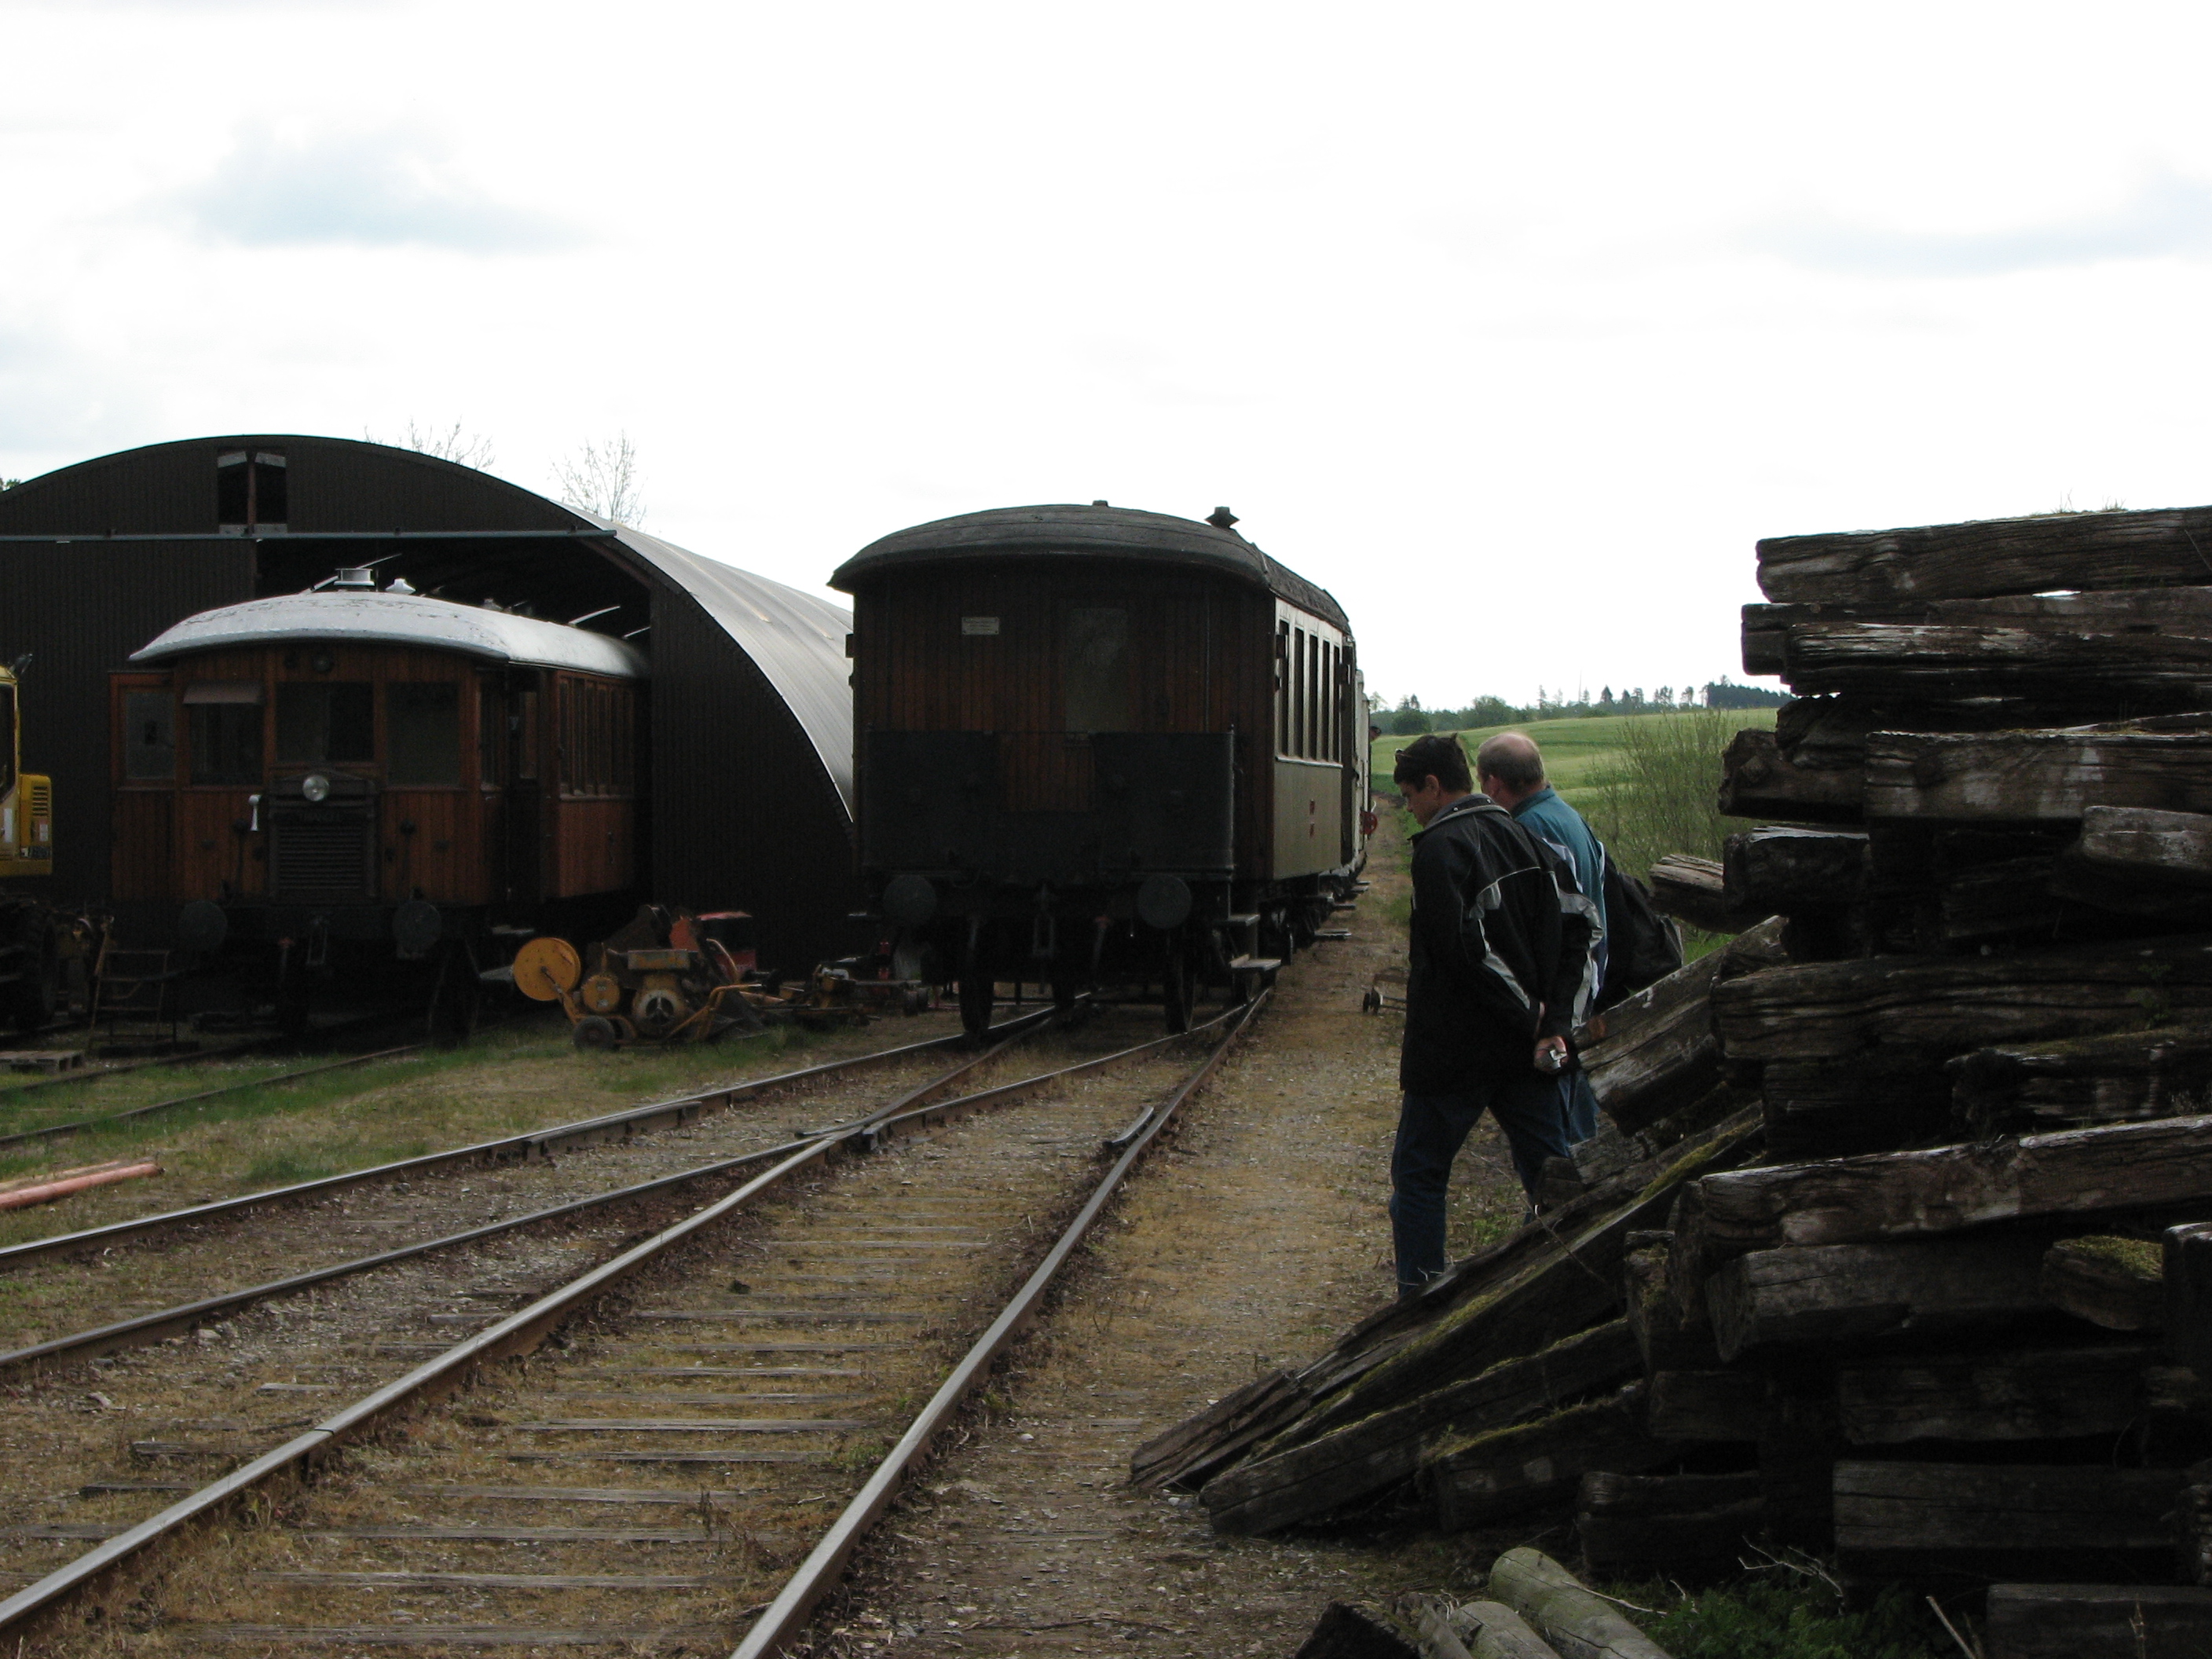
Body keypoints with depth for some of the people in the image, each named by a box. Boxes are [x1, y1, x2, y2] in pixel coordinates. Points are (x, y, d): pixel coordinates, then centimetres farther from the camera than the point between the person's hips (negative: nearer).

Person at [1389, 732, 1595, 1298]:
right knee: (1548, 1173, 9)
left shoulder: (1441, 849, -13)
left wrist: (1529, 1013, -10)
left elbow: (1463, 949, -21)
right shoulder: (1526, 839, 10)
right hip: (1525, 1051, 7)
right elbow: (1576, 931, 6)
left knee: (1418, 1172, 6)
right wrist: (1554, 1022, -2)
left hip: (1453, 1051, -6)